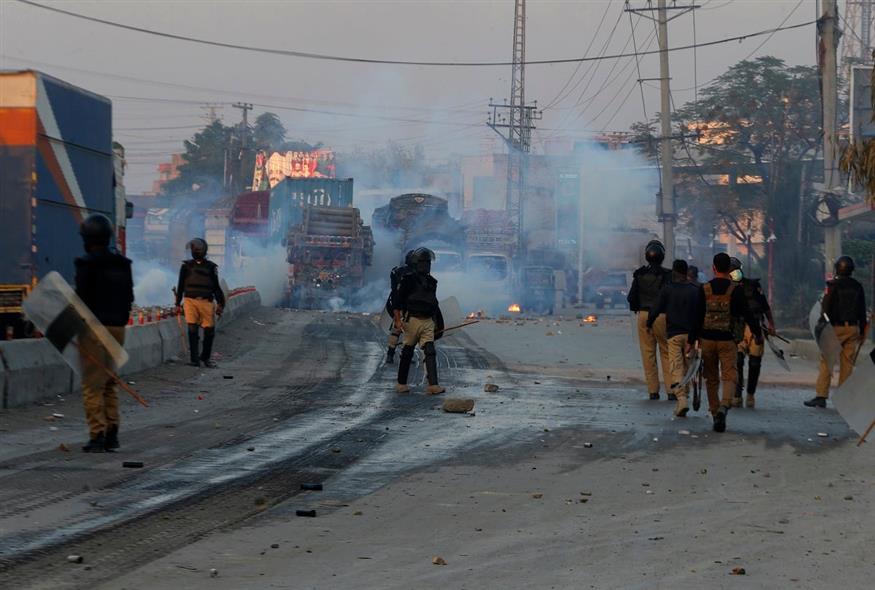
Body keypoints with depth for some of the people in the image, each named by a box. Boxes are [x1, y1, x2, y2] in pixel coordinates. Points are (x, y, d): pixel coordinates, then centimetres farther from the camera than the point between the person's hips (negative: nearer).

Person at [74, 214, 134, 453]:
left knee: (92, 385, -2)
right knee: (109, 383, 16)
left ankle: (97, 435, -6)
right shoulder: (123, 264, 10)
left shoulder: (87, 264, -12)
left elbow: (82, 298, -14)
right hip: (117, 326, 7)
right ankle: (112, 434, 13)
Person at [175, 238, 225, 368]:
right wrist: (178, 304, 14)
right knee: (192, 330, -6)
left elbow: (216, 287, 11)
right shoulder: (186, 266, 9)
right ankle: (194, 359, -1)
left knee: (209, 331, -1)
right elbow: (180, 286, 15)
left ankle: (206, 357, 18)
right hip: (190, 301, 0)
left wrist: (220, 304, 4)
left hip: (206, 302, 0)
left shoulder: (211, 267, 8)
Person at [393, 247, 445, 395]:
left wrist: (438, 324, 28)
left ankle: (433, 385, -15)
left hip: (428, 322, 5)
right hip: (412, 320, -5)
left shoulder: (432, 282, 16)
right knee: (407, 353, 4)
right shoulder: (408, 280, -3)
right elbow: (396, 301, -7)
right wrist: (398, 320, -17)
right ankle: (401, 384, 16)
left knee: (430, 352, -8)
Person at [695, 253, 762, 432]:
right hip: (728, 340, -2)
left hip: (707, 339, 2)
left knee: (711, 379, 13)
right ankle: (724, 406, -27)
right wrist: (758, 333, 11)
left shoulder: (704, 289, 0)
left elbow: (697, 317, 0)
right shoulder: (735, 290, -5)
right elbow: (747, 314, -3)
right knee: (729, 375, -3)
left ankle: (714, 411, 15)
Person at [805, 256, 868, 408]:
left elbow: (826, 308, -10)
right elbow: (862, 311, 12)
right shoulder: (857, 286, 8)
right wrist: (862, 331, 18)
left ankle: (821, 396, -6)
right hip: (853, 328, 4)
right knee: (847, 363, 6)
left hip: (836, 327, -4)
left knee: (826, 361, -1)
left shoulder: (833, 285, -7)